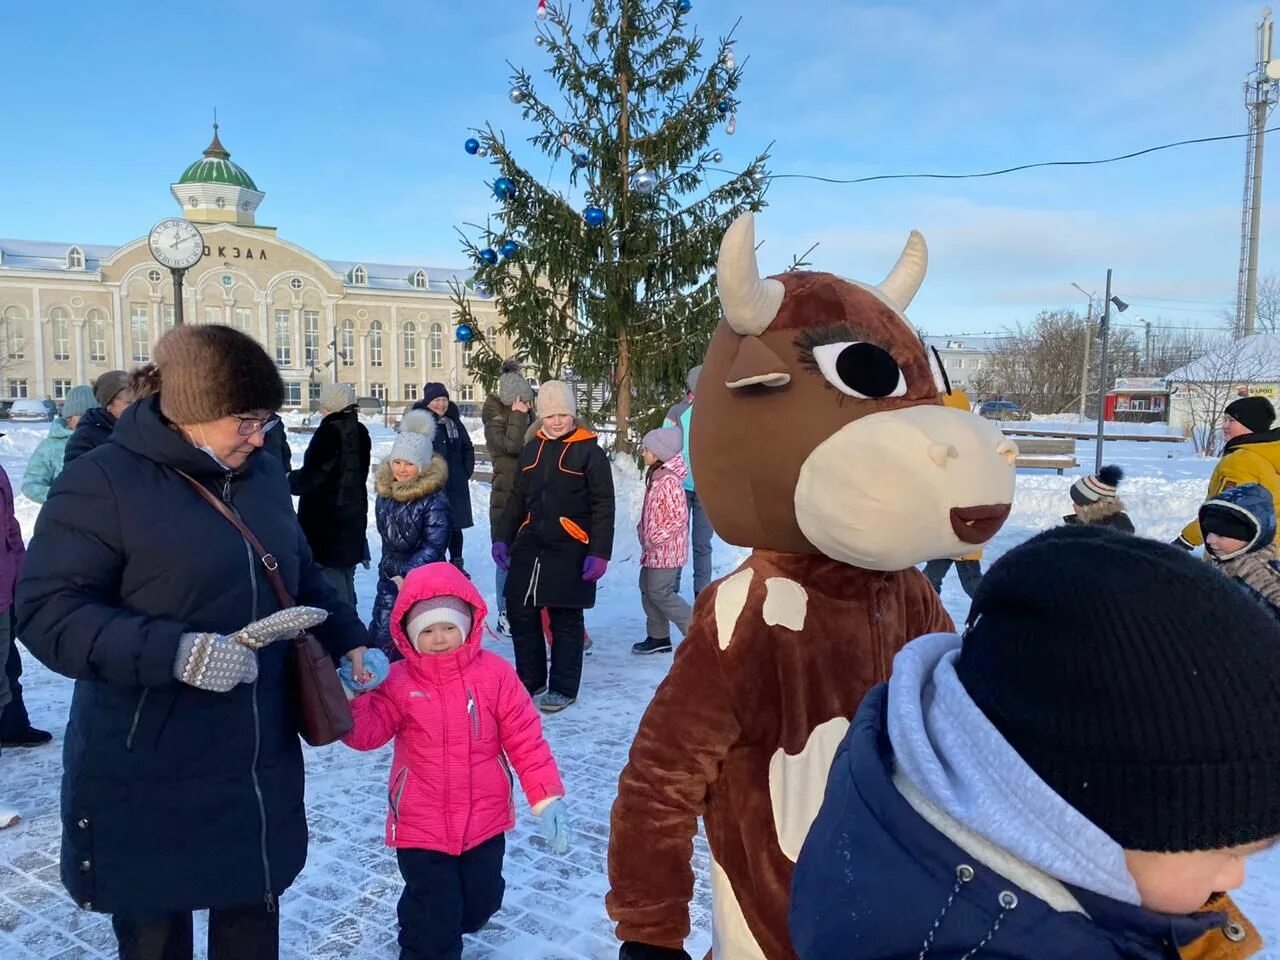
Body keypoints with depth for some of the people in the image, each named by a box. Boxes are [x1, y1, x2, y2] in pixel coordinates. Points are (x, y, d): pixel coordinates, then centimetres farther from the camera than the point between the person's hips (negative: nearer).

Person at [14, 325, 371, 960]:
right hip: (147, 784, -5)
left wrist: (348, 641, 5)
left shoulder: (262, 479, 6)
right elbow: (47, 612, -19)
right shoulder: (103, 483, -14)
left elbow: (301, 575, 18)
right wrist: (174, 652, -30)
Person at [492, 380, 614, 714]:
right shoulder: (531, 450, 12)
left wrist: (599, 552, -15)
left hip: (569, 551, -6)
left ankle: (563, 688, 16)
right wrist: (502, 537, 11)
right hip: (529, 546, 6)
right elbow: (517, 499, 19)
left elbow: (603, 507, -9)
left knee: (566, 619, 3)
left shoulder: (589, 452, -7)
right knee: (520, 611, 9)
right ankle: (530, 679, 26)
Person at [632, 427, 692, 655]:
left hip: (666, 550, -10)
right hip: (653, 549, 10)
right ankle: (658, 637, 23)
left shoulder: (669, 481, -22)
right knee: (647, 589, 14)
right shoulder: (656, 476, 9)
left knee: (659, 593, -6)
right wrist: (643, 529, 10)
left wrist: (655, 538, -21)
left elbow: (680, 517, -23)